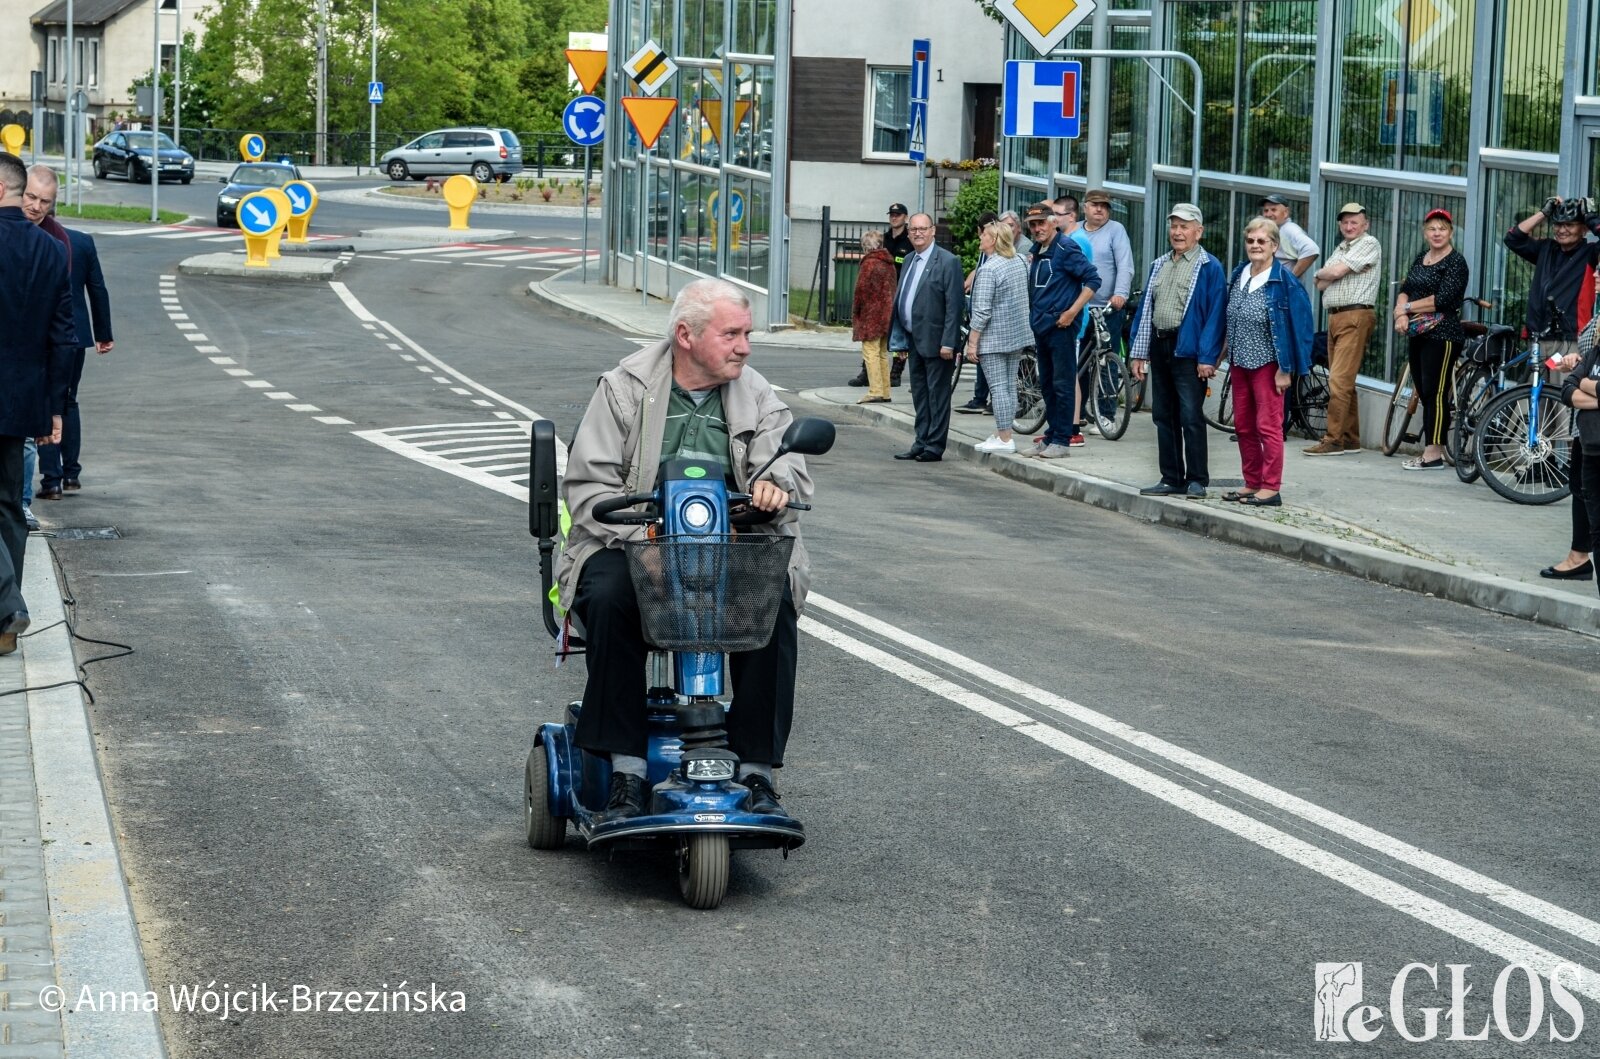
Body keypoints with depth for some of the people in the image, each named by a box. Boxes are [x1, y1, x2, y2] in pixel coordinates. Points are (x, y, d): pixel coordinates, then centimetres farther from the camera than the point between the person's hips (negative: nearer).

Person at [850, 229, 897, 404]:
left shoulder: (869, 263, -11)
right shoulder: (889, 264, 14)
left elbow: (861, 290, -12)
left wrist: (855, 313, -2)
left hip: (871, 315, -9)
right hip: (887, 315, 9)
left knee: (871, 352, -10)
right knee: (882, 353, 13)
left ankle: (876, 391, -16)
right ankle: (885, 391, 15)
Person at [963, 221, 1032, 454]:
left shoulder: (988, 269, -17)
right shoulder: (1020, 262, 7)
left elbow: (982, 311, -19)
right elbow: (1028, 298, 17)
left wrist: (972, 343, -14)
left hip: (993, 338, -8)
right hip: (1017, 335, 8)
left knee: (998, 388, -5)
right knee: (1010, 386, 12)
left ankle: (1004, 439, -5)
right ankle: (1002, 433, 18)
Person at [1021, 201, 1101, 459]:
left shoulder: (1066, 248, -11)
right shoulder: (1038, 251, 15)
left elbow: (1092, 279, -15)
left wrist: (1072, 312, -18)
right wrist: (1034, 318, 16)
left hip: (1061, 327, -9)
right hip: (1041, 327, 9)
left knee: (1063, 384, -5)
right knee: (1047, 385, 13)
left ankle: (1062, 440, -3)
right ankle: (1051, 436, 19)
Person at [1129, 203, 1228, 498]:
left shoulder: (1209, 268, -5)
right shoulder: (1159, 265, 17)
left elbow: (1215, 314, -10)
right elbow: (1145, 308, 18)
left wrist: (1207, 357, -17)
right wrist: (1139, 352, 12)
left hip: (1187, 350, -7)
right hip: (1160, 347, 7)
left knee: (1190, 417, -7)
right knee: (1163, 416, 10)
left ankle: (1197, 480, -2)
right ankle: (1171, 479, 16)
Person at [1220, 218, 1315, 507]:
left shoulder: (1284, 281, -11)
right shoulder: (1238, 276, 9)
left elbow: (1293, 326, -12)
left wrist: (1285, 369, -14)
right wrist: (1226, 351, 15)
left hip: (1267, 364, -7)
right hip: (1240, 363, 7)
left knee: (1268, 426, -5)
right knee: (1243, 426, 10)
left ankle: (1271, 488, -1)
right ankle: (1252, 483, 19)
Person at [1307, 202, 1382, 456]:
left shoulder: (1369, 244, -4)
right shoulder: (1341, 249, 23)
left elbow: (1336, 272, -13)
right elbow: (1322, 285, 13)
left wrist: (1320, 273, 7)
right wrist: (1325, 277, -7)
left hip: (1356, 317, -9)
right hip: (1335, 317, 9)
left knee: (1339, 380, -13)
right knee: (1343, 382, 10)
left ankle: (1334, 439, -14)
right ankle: (1351, 439, 15)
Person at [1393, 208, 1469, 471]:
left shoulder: (1455, 262, -7)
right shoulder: (1420, 258, 16)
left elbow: (1443, 299, -17)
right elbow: (1405, 290, 12)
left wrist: (1407, 307, -9)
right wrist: (1401, 313, -9)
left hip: (1442, 334, -8)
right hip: (1418, 333, 8)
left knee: (1435, 394, -9)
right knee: (1425, 394, 9)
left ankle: (1433, 454, -9)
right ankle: (1431, 448, 13)